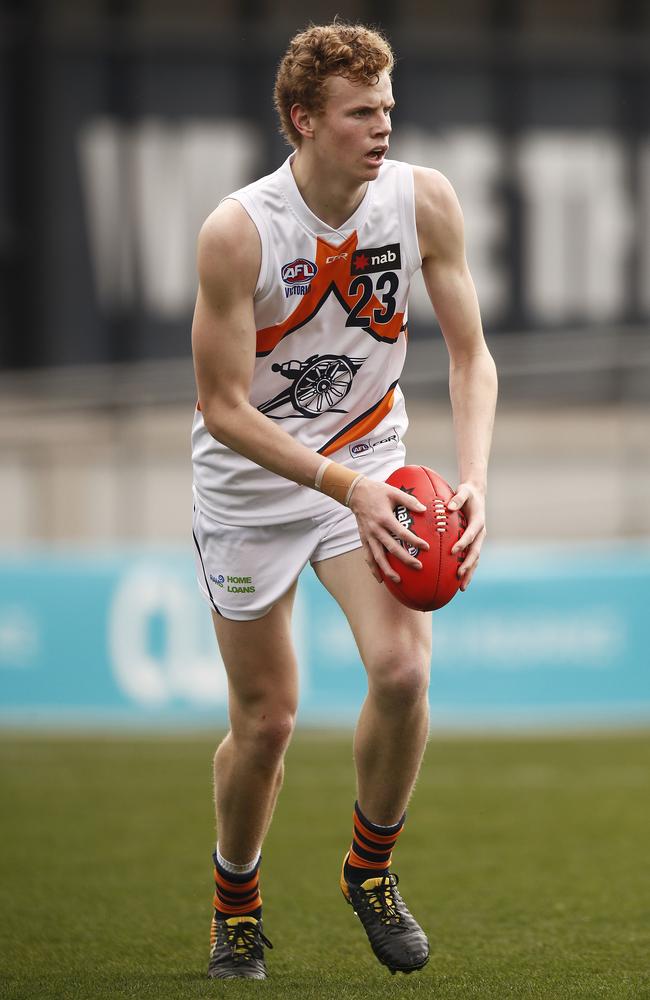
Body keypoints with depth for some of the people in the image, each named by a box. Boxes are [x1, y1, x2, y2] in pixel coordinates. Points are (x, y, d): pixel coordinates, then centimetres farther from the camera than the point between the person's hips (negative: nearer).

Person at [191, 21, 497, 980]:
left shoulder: (424, 200, -14)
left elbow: (470, 354, -5)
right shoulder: (236, 232, -24)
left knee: (403, 668, -19)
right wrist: (345, 487, -28)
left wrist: (473, 481, -21)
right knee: (266, 720, 2)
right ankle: (237, 907, 30)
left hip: (367, 463, 2)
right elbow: (224, 409, -19)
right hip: (250, 484, -2)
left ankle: (371, 868, 7)